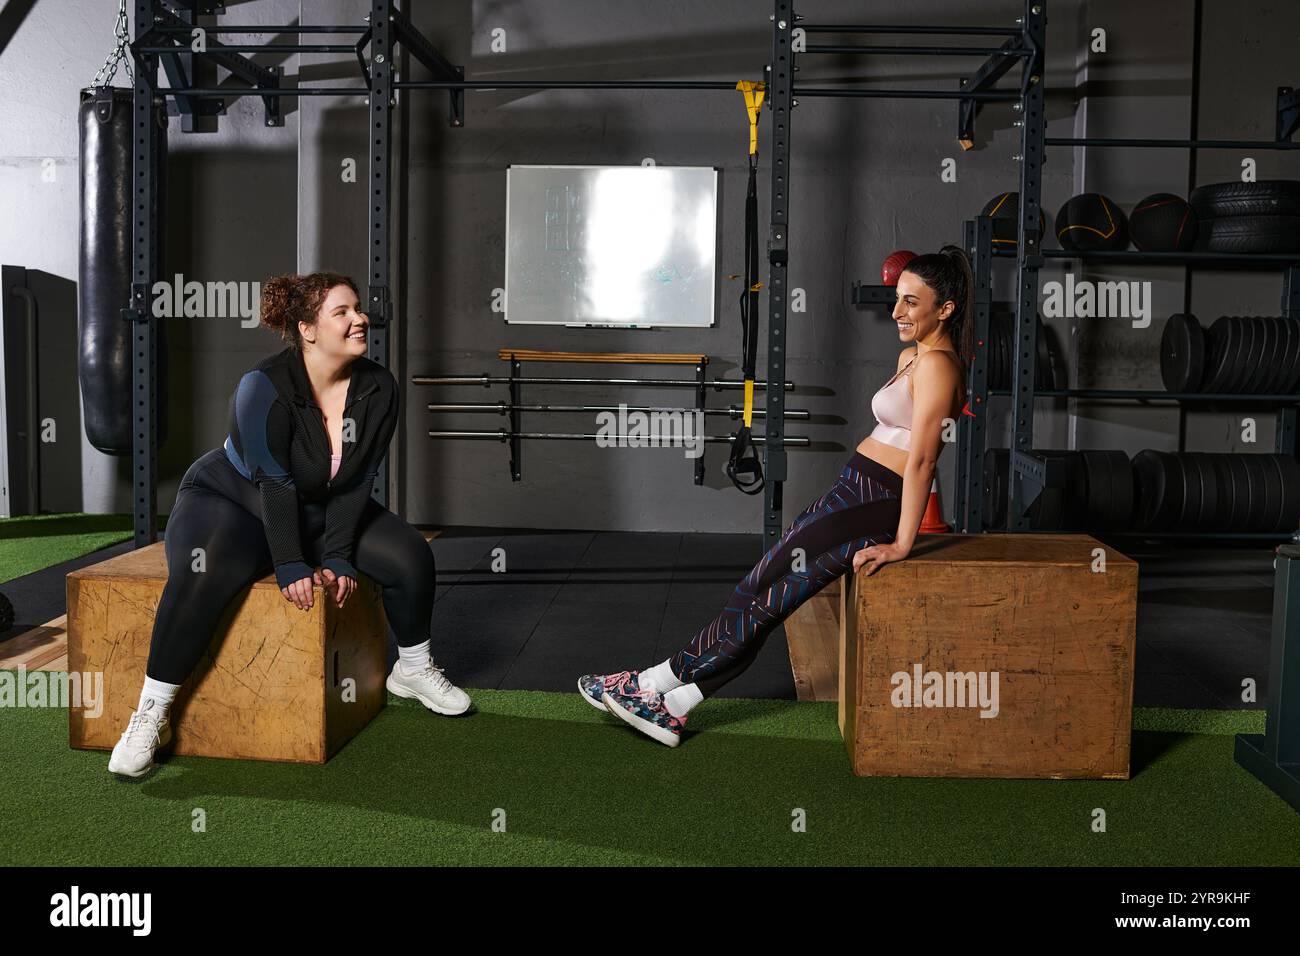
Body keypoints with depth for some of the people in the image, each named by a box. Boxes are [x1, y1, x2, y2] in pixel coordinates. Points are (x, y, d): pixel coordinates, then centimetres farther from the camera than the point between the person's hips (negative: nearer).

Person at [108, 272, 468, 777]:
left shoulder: (378, 388, -11)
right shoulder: (264, 386, -25)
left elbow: (357, 483, -10)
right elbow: (274, 484, -27)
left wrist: (338, 557, -17)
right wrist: (291, 567, -31)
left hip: (323, 510, 5)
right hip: (231, 502, -5)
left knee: (411, 556, -12)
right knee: (202, 577, -35)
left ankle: (413, 668, 12)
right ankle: (150, 715, -21)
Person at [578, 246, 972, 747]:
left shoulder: (937, 365, -14)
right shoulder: (912, 356, 17)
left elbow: (921, 460, -18)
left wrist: (901, 543, -19)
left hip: (874, 501, -9)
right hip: (855, 490, 9)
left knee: (764, 594, -8)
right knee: (765, 593, 0)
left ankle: (657, 683, 0)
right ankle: (672, 705, -1)